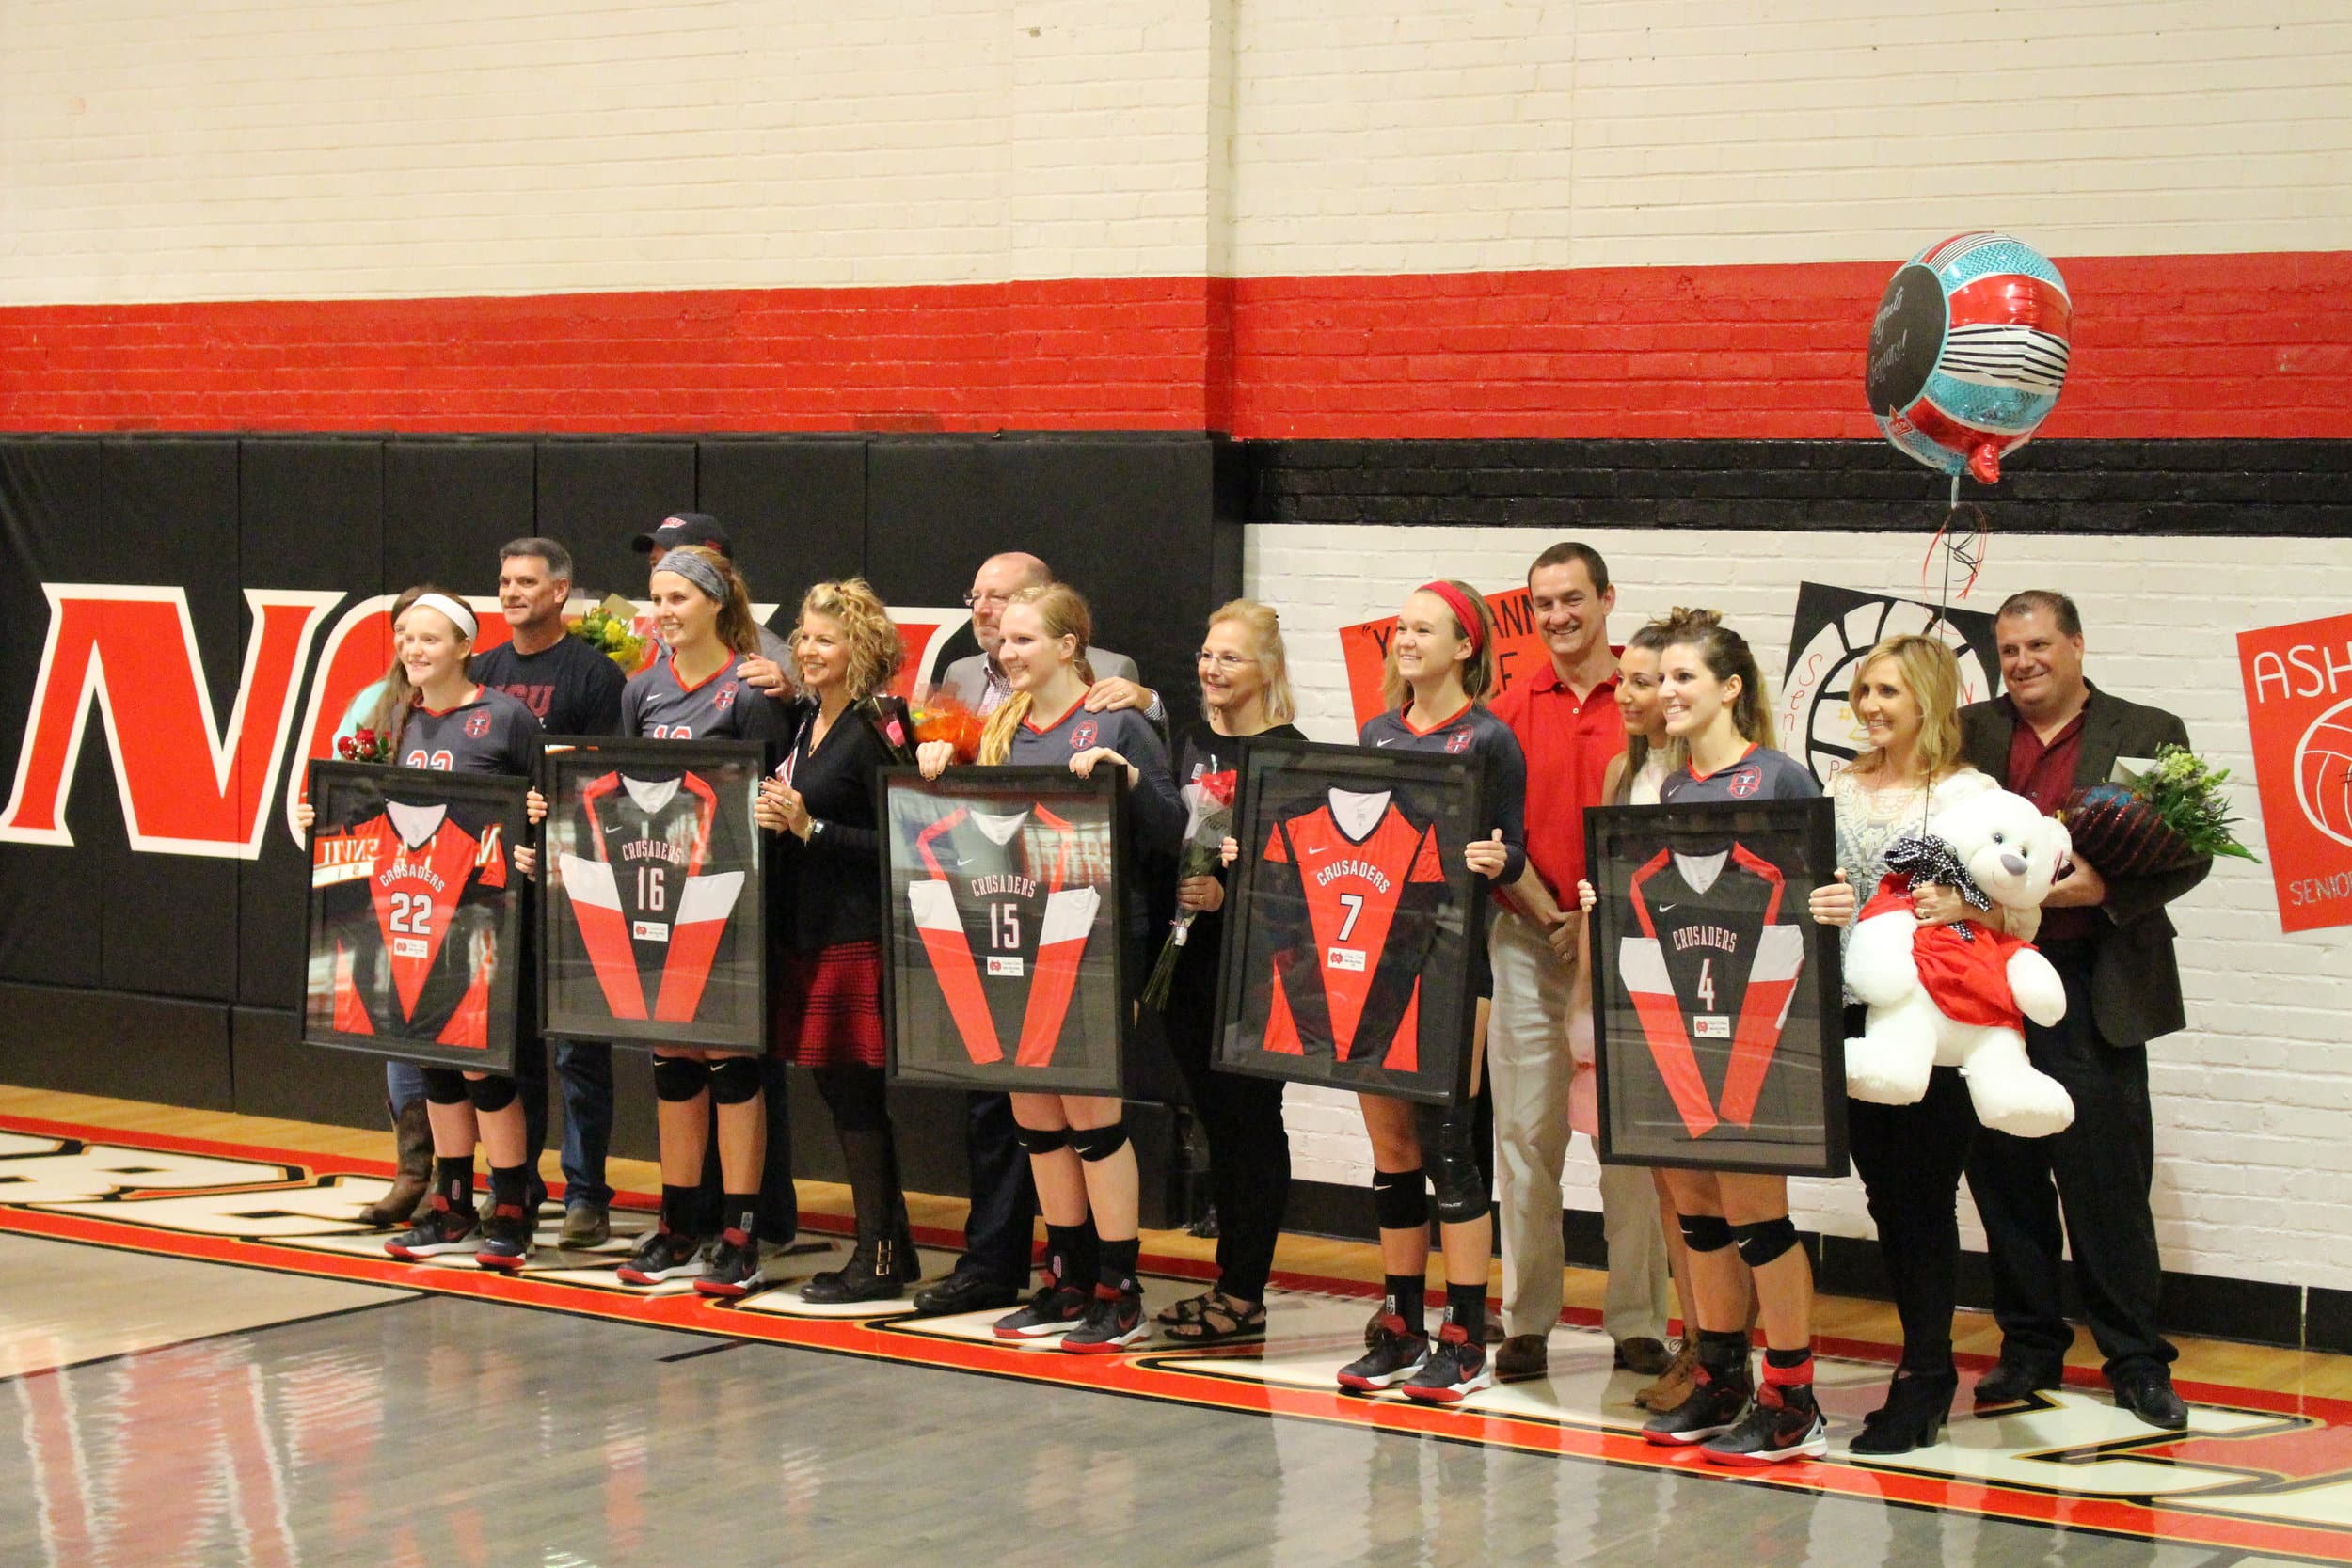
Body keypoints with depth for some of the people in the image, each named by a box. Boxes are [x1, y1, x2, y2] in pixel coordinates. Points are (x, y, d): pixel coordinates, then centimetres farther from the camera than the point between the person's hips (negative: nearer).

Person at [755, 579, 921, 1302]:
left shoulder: (878, 730, -12)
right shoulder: (807, 721, 14)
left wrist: (809, 827, -19)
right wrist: (773, 816, 6)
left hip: (857, 935, -9)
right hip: (806, 928, 9)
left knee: (855, 1093, -4)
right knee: (838, 1089, 12)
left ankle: (878, 1257, 5)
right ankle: (891, 1248, 20)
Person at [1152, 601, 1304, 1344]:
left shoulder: (1285, 751, -9)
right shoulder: (1188, 741, 13)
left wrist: (1229, 894, -23)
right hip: (1191, 955, 7)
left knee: (1251, 1118, -1)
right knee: (1216, 1120, 12)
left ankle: (1246, 1295, 3)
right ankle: (1228, 1278, 20)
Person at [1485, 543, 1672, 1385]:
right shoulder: (1511, 710, 8)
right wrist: (1547, 915, -7)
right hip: (1528, 938, 2)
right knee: (1525, 1133, 1)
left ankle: (1638, 1321, 6)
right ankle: (1525, 1321, 7)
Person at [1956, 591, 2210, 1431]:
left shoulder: (2147, 735, 5)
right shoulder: (1968, 733, 12)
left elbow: (2189, 853, 0)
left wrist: (2108, 888, -16)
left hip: (2091, 994, -3)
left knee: (2108, 1183, -3)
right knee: (2004, 1178, 8)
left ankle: (2137, 1363, 6)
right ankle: (2030, 1347, 20)